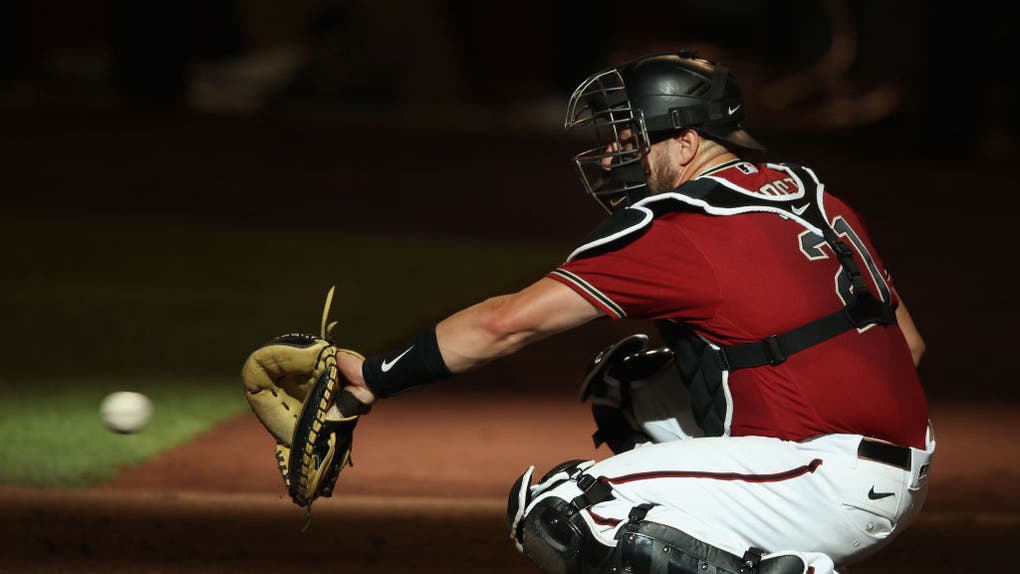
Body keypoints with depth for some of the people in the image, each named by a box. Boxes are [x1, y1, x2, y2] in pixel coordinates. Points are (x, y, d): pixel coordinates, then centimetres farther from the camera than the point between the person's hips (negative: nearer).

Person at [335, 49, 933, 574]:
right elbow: (908, 343, 17)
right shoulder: (812, 196, 13)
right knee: (622, 379, 23)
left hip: (828, 488, -9)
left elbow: (508, 322, -7)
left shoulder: (677, 230, -9)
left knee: (552, 512, -8)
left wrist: (377, 375, 1)